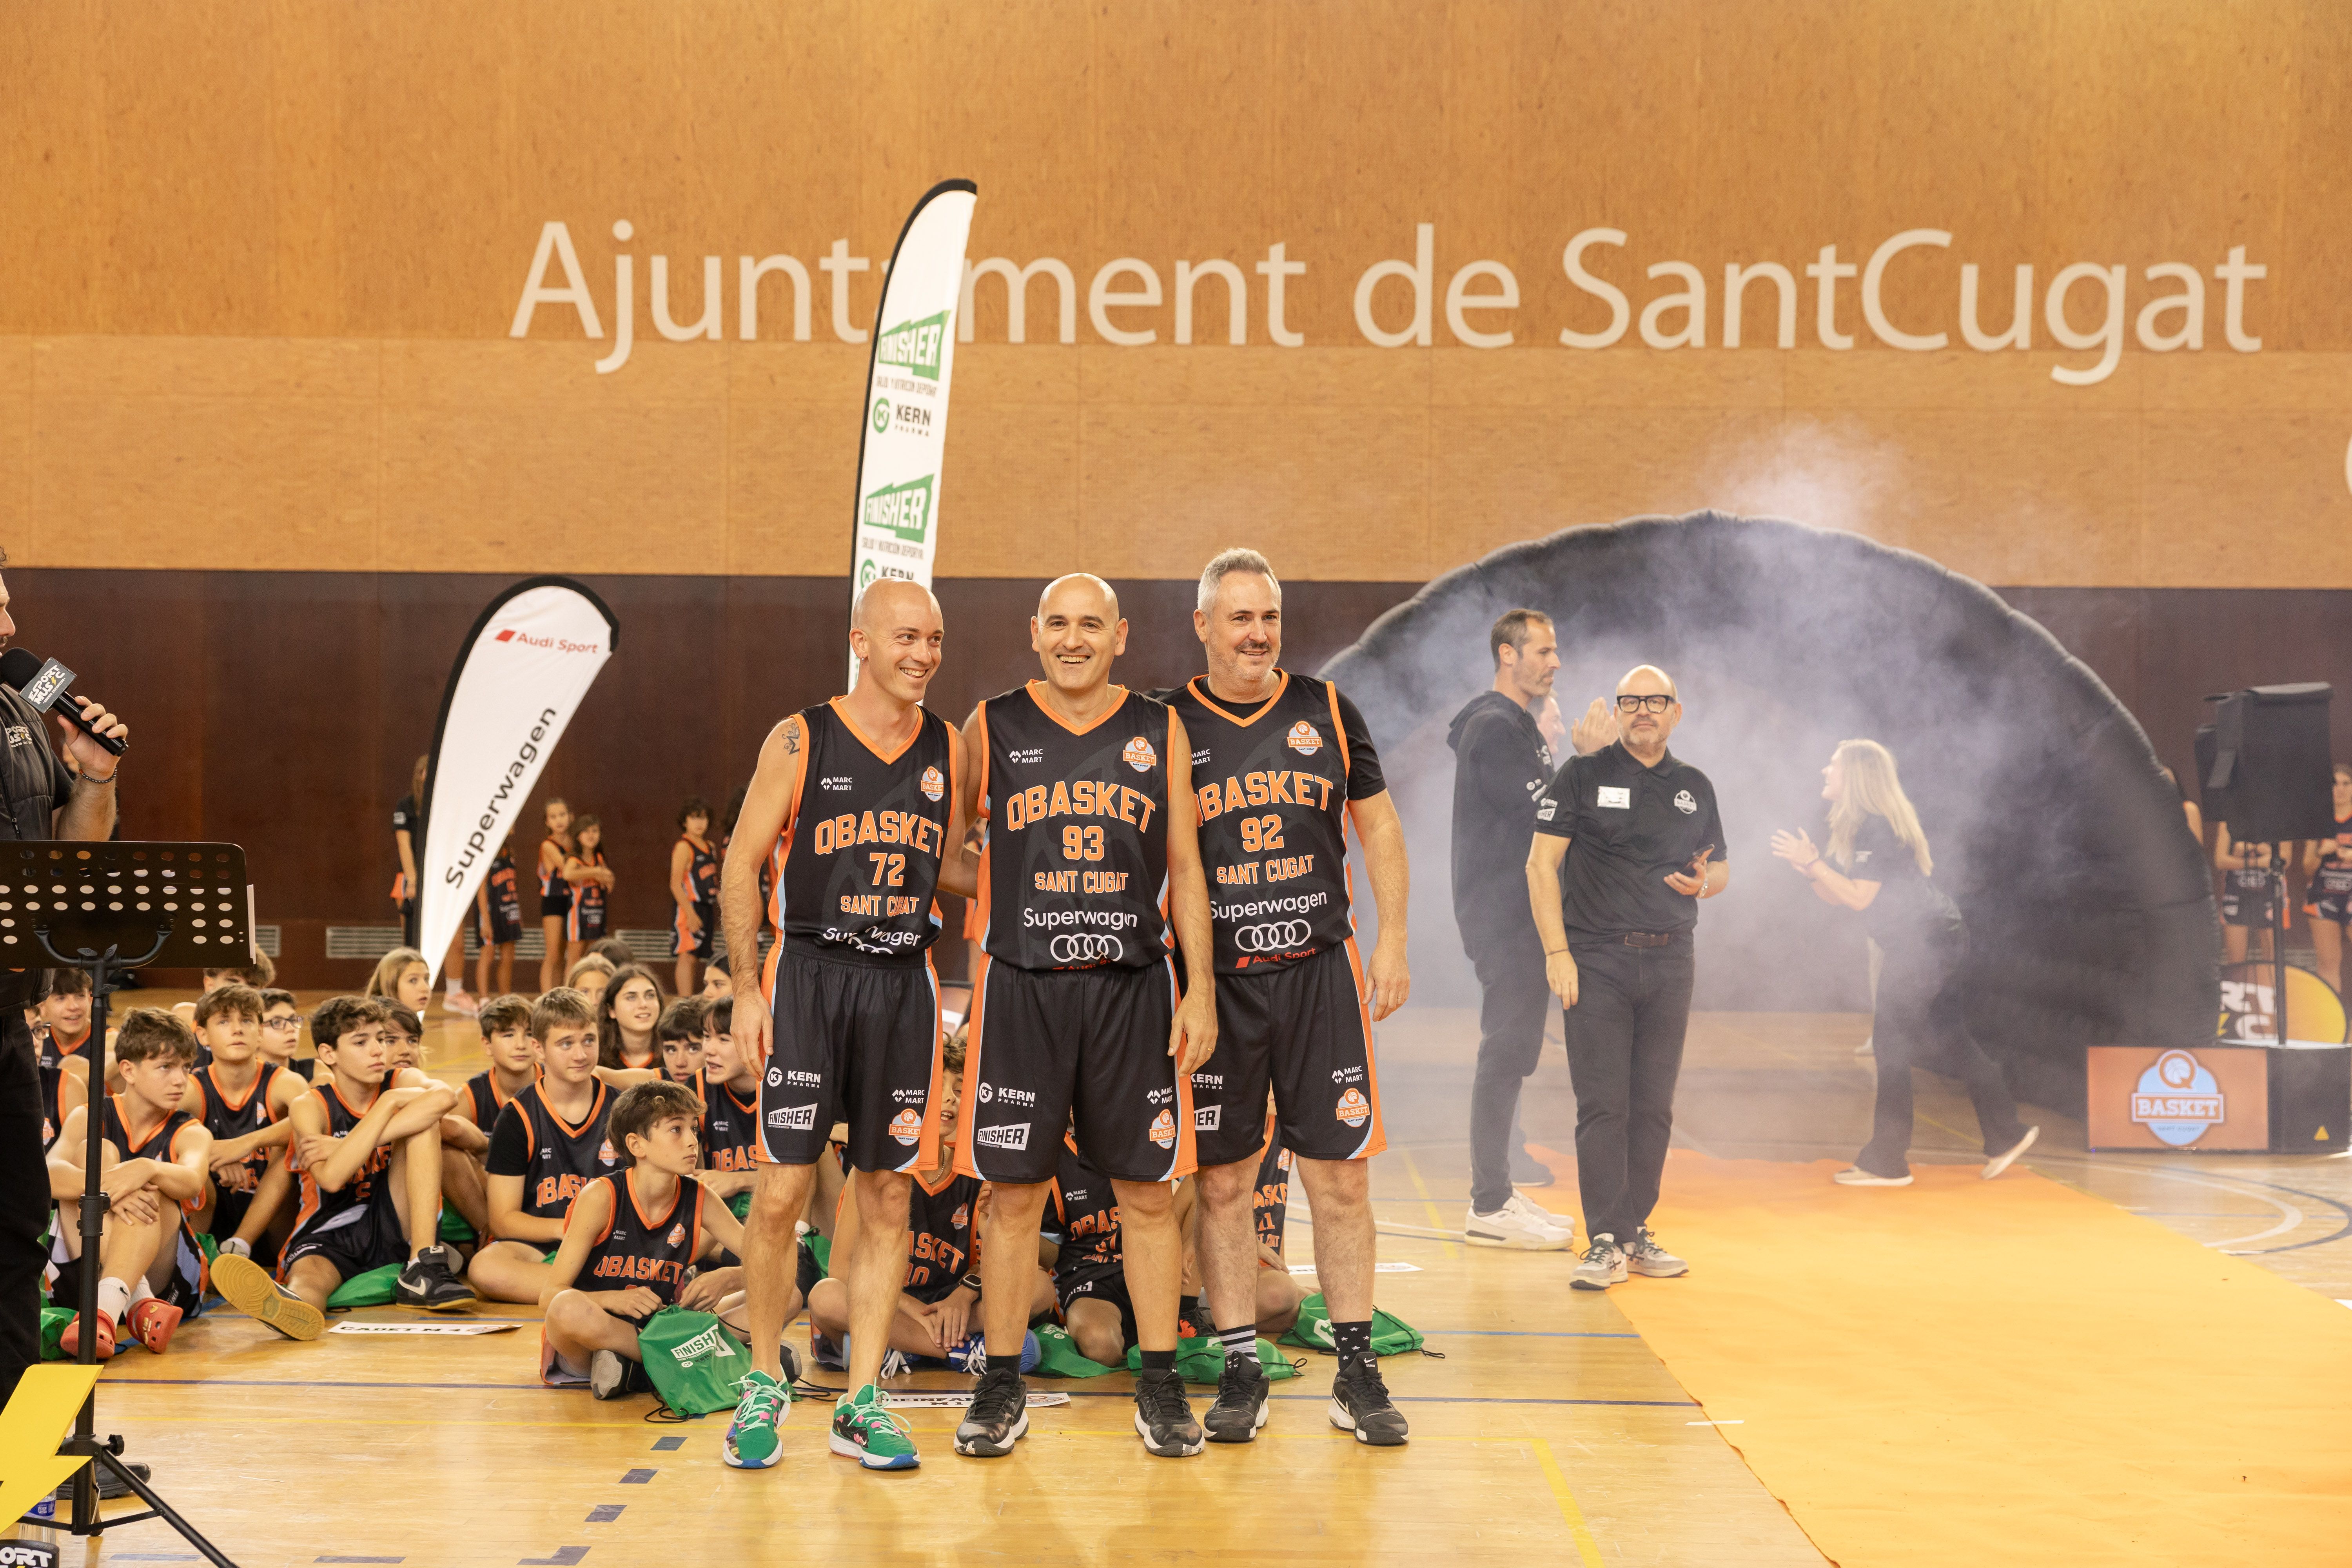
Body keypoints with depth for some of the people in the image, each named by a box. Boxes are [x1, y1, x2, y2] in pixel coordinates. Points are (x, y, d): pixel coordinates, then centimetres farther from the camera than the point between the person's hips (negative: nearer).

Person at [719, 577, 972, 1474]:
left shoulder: (948, 751, 8)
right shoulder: (800, 741, -2)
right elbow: (742, 865, -1)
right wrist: (749, 990, -8)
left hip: (904, 984, 3)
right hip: (809, 974, -3)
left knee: (886, 1199, 4)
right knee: (781, 1191, -5)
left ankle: (862, 1402, 11)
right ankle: (763, 1388, 12)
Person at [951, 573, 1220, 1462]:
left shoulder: (1160, 732, 7)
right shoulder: (991, 729, 4)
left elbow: (1185, 867, 7)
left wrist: (1200, 990, 1)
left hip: (1133, 987, 1)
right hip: (1022, 985, -1)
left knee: (1147, 1192, 4)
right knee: (1014, 1195, 2)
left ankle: (1159, 1386, 12)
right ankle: (1003, 1388, 12)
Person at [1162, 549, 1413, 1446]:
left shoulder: (1326, 711, 6)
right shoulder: (1170, 728, 1)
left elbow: (1377, 825, 12)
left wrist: (1392, 938, 4)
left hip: (1320, 969, 1)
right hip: (1216, 979, -1)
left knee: (1341, 1175, 1)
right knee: (1223, 1181, 3)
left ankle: (1356, 1371, 10)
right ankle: (1241, 1371, 12)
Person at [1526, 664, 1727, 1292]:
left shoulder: (1695, 787, 13)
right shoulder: (1583, 775, 0)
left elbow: (1721, 867, 22)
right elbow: (1541, 864, -4)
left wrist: (1704, 882, -4)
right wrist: (1556, 952, -12)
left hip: (1670, 962, 4)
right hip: (1597, 959, -4)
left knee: (1654, 1108, 6)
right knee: (1603, 1105, -8)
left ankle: (1637, 1234, 15)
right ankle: (1605, 1242, -6)